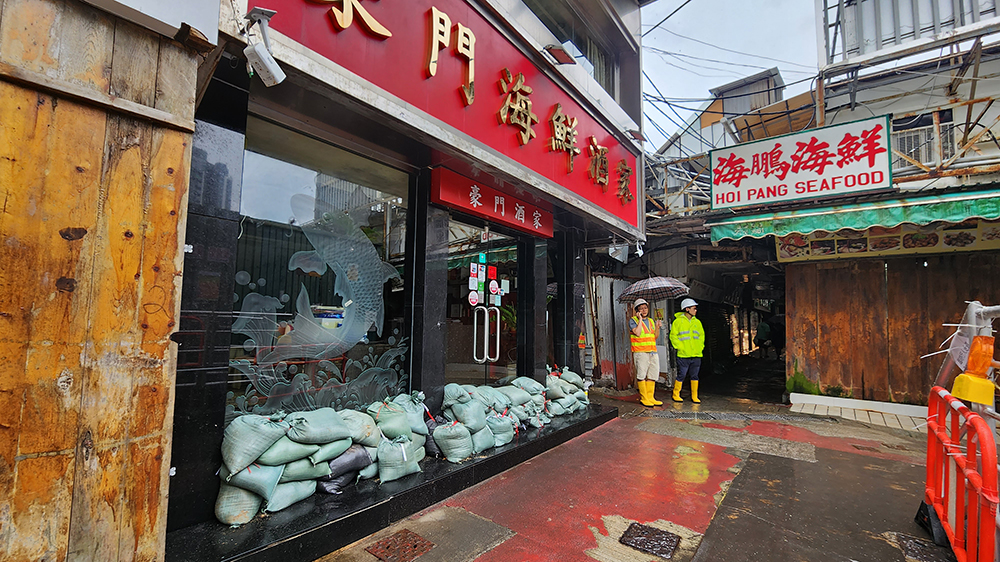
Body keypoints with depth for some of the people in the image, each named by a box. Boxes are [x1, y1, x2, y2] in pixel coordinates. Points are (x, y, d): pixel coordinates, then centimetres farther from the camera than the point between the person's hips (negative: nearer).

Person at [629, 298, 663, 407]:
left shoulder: (651, 321, 18)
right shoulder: (633, 320, 0)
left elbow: (655, 337, 19)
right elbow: (637, 333, -16)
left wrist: (657, 327, 3)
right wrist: (640, 319, -11)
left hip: (653, 351, 6)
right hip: (640, 352, -6)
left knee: (652, 375, 7)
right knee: (641, 375, -5)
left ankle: (650, 397, 16)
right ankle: (643, 398, 3)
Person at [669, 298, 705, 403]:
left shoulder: (697, 322, 13)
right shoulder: (678, 321, -2)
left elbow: (701, 335, 21)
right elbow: (673, 336, -2)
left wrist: (700, 348, 9)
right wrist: (680, 347, -9)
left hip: (696, 355, 5)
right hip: (683, 355, -4)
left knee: (694, 376, 8)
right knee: (681, 376, -1)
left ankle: (694, 396, 19)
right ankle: (676, 395, 15)